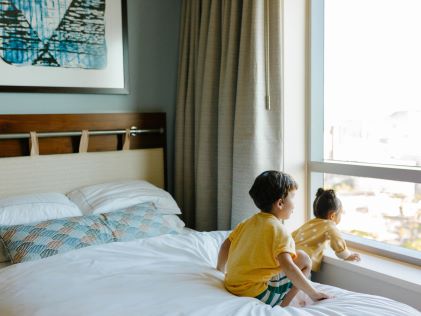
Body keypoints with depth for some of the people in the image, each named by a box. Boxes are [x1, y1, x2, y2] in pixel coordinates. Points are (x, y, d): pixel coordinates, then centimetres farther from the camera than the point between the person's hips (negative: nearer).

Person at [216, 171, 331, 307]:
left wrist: (220, 270, 32)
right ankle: (280, 306, -1)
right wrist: (314, 293, -16)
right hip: (256, 294, -8)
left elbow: (225, 245, 17)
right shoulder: (278, 229, -13)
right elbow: (287, 267, -24)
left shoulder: (248, 222, 9)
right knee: (303, 259, -2)